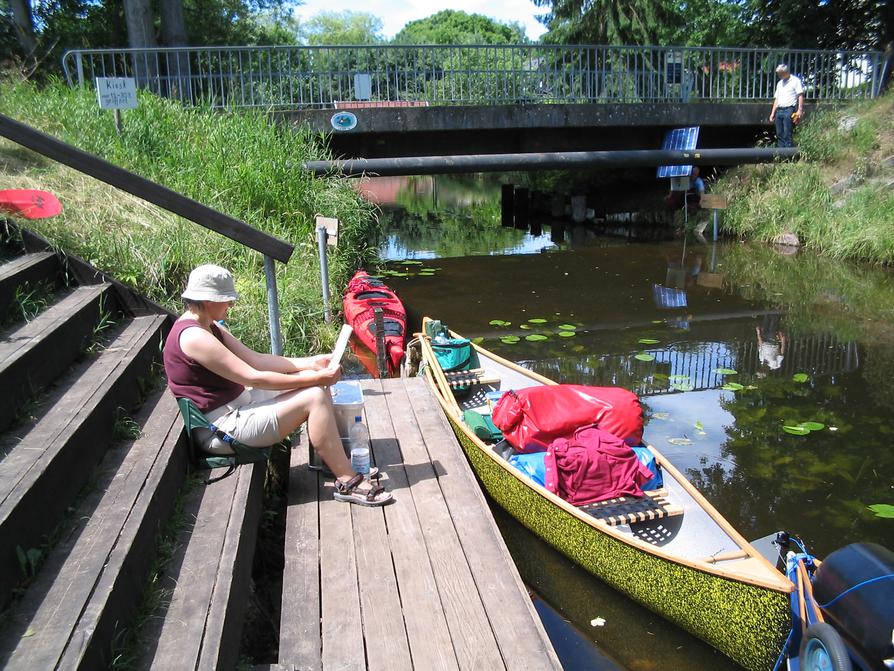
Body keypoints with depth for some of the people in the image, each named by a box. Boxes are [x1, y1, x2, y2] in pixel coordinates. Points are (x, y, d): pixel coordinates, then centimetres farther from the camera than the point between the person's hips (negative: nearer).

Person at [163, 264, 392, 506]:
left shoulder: (208, 327, 10)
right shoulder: (193, 336, -22)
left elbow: (256, 359, 9)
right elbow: (253, 378, -24)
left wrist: (310, 363, 1)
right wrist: (315, 378, -20)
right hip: (222, 428, -10)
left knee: (312, 380, 3)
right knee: (314, 397, -20)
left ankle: (335, 458, 6)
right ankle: (348, 482, -14)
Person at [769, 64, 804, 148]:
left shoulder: (795, 81, 1)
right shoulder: (779, 83, 22)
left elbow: (801, 96, -6)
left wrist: (800, 110, -16)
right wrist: (773, 113, 16)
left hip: (789, 110, -7)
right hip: (779, 110, 7)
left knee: (787, 135, -12)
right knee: (779, 134, 4)